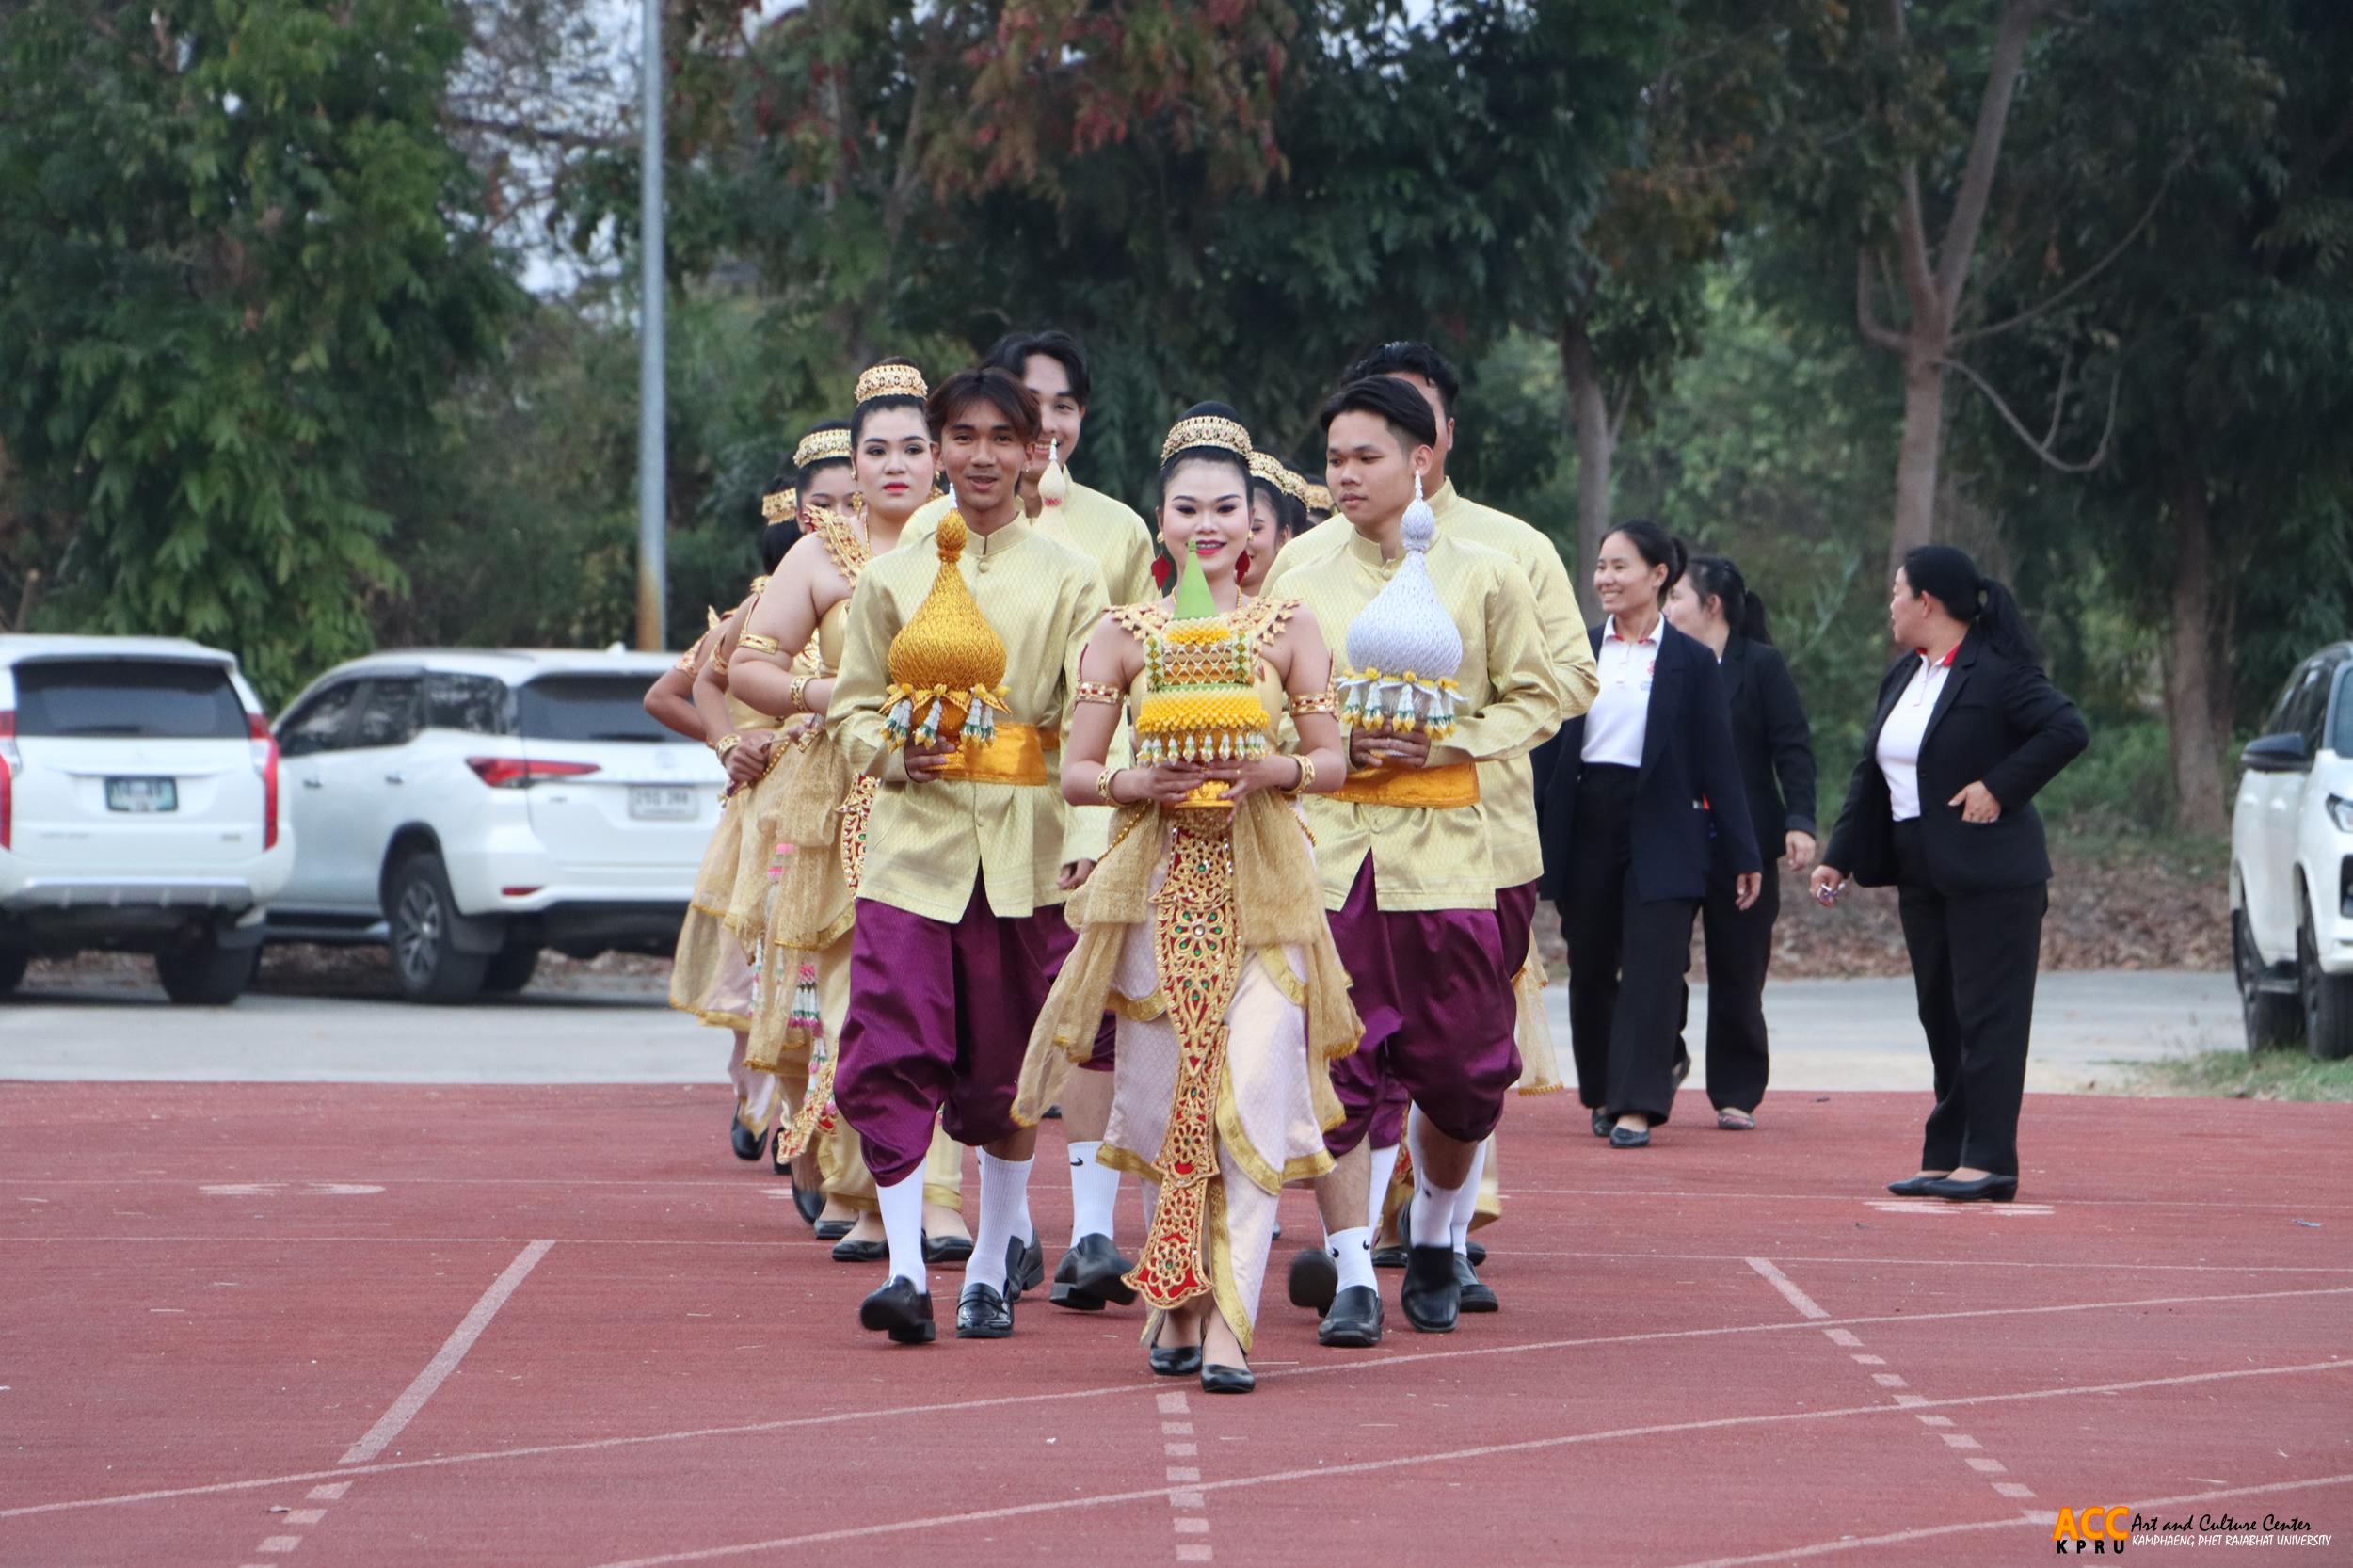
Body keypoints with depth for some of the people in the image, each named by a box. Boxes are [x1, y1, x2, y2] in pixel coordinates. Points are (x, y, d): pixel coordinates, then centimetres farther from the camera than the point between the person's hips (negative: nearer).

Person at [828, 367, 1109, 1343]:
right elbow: (853, 704, 14)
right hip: (912, 835, 1)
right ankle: (905, 1267, -15)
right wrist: (894, 753, -8)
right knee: (890, 1053, -13)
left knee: (1004, 1067, 5)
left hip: (1021, 844, -1)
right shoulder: (892, 577, 10)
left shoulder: (1065, 577, 5)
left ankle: (994, 1265, 19)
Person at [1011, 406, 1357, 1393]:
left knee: (1253, 1097, -11)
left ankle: (1226, 1320, -13)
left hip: (1263, 886, -1)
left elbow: (1331, 762, 7)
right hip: (1156, 884, 1)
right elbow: (1075, 772, 4)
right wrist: (1143, 782, -15)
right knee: (1164, 1094, 2)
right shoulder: (1123, 635, 5)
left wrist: (1270, 770, -13)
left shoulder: (1289, 629, 5)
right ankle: (1176, 1302, 17)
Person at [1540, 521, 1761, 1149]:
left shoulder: (1690, 662, 1)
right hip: (1587, 826, 3)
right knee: (1589, 967, 9)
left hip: (1661, 832, -3)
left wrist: (1742, 855, -1)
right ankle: (1601, 1091, 24)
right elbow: (1551, 744, 8)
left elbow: (1718, 760, 1)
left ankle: (1636, 1105, -12)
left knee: (1652, 966, -10)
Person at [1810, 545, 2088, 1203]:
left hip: (1989, 875, -9)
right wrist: (1838, 856, 14)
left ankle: (1989, 1160, -9)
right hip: (1922, 878, 9)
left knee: (1986, 1018, -8)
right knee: (1942, 1020, 9)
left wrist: (2000, 787, -19)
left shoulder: (1997, 673, -12)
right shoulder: (1903, 676, 16)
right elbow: (1871, 774, 20)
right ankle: (1947, 1158, 11)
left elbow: (2068, 730, -21)